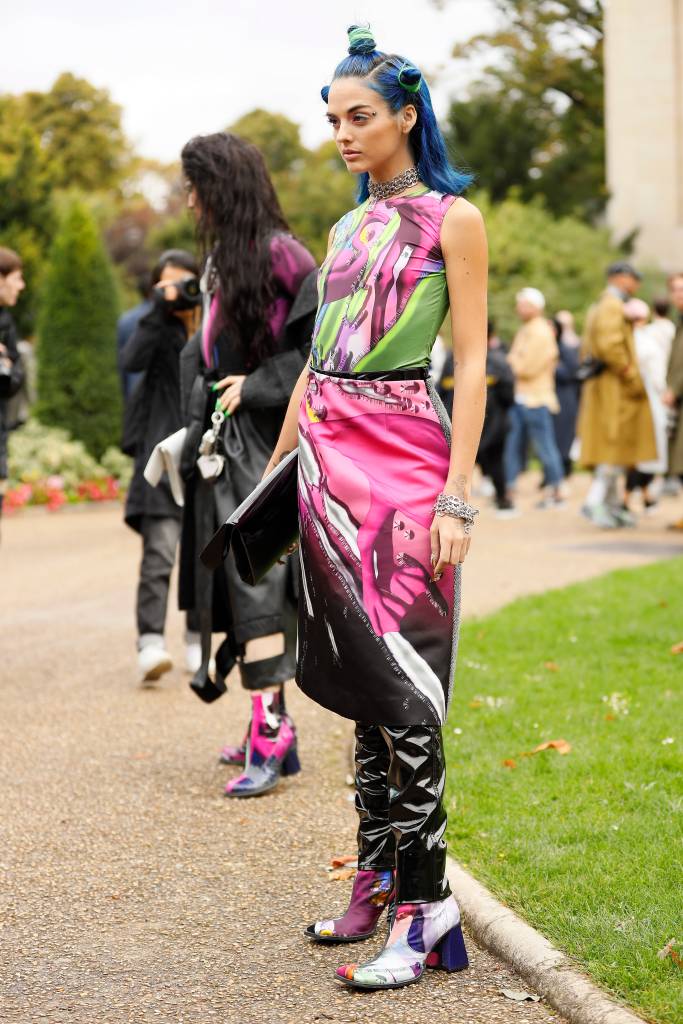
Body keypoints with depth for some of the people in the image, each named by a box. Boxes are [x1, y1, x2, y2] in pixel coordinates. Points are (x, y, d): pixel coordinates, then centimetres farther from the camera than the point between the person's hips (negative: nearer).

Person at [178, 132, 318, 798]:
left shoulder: (280, 254, -12)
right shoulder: (222, 258, 14)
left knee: (253, 580, -13)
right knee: (236, 581, 9)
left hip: (261, 442, -9)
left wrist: (256, 387, -15)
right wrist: (196, 431, 13)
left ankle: (270, 731, -13)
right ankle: (273, 727, 15)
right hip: (222, 442, 9)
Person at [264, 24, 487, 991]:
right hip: (329, 456, 6)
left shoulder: (451, 218, -1)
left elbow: (472, 364, -7)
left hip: (403, 456, -6)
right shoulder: (350, 227, 18)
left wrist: (456, 495, -15)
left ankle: (427, 906, -4)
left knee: (401, 686, -9)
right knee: (358, 678, 8)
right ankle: (377, 880, 16)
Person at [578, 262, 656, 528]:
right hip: (615, 388, -10)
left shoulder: (597, 308, 20)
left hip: (601, 388, 10)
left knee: (612, 449, 12)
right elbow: (610, 346, -24)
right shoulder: (612, 307, -13)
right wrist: (633, 379, -19)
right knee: (617, 447, -11)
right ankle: (595, 501, -16)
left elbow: (588, 349, 23)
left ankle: (612, 505, 15)